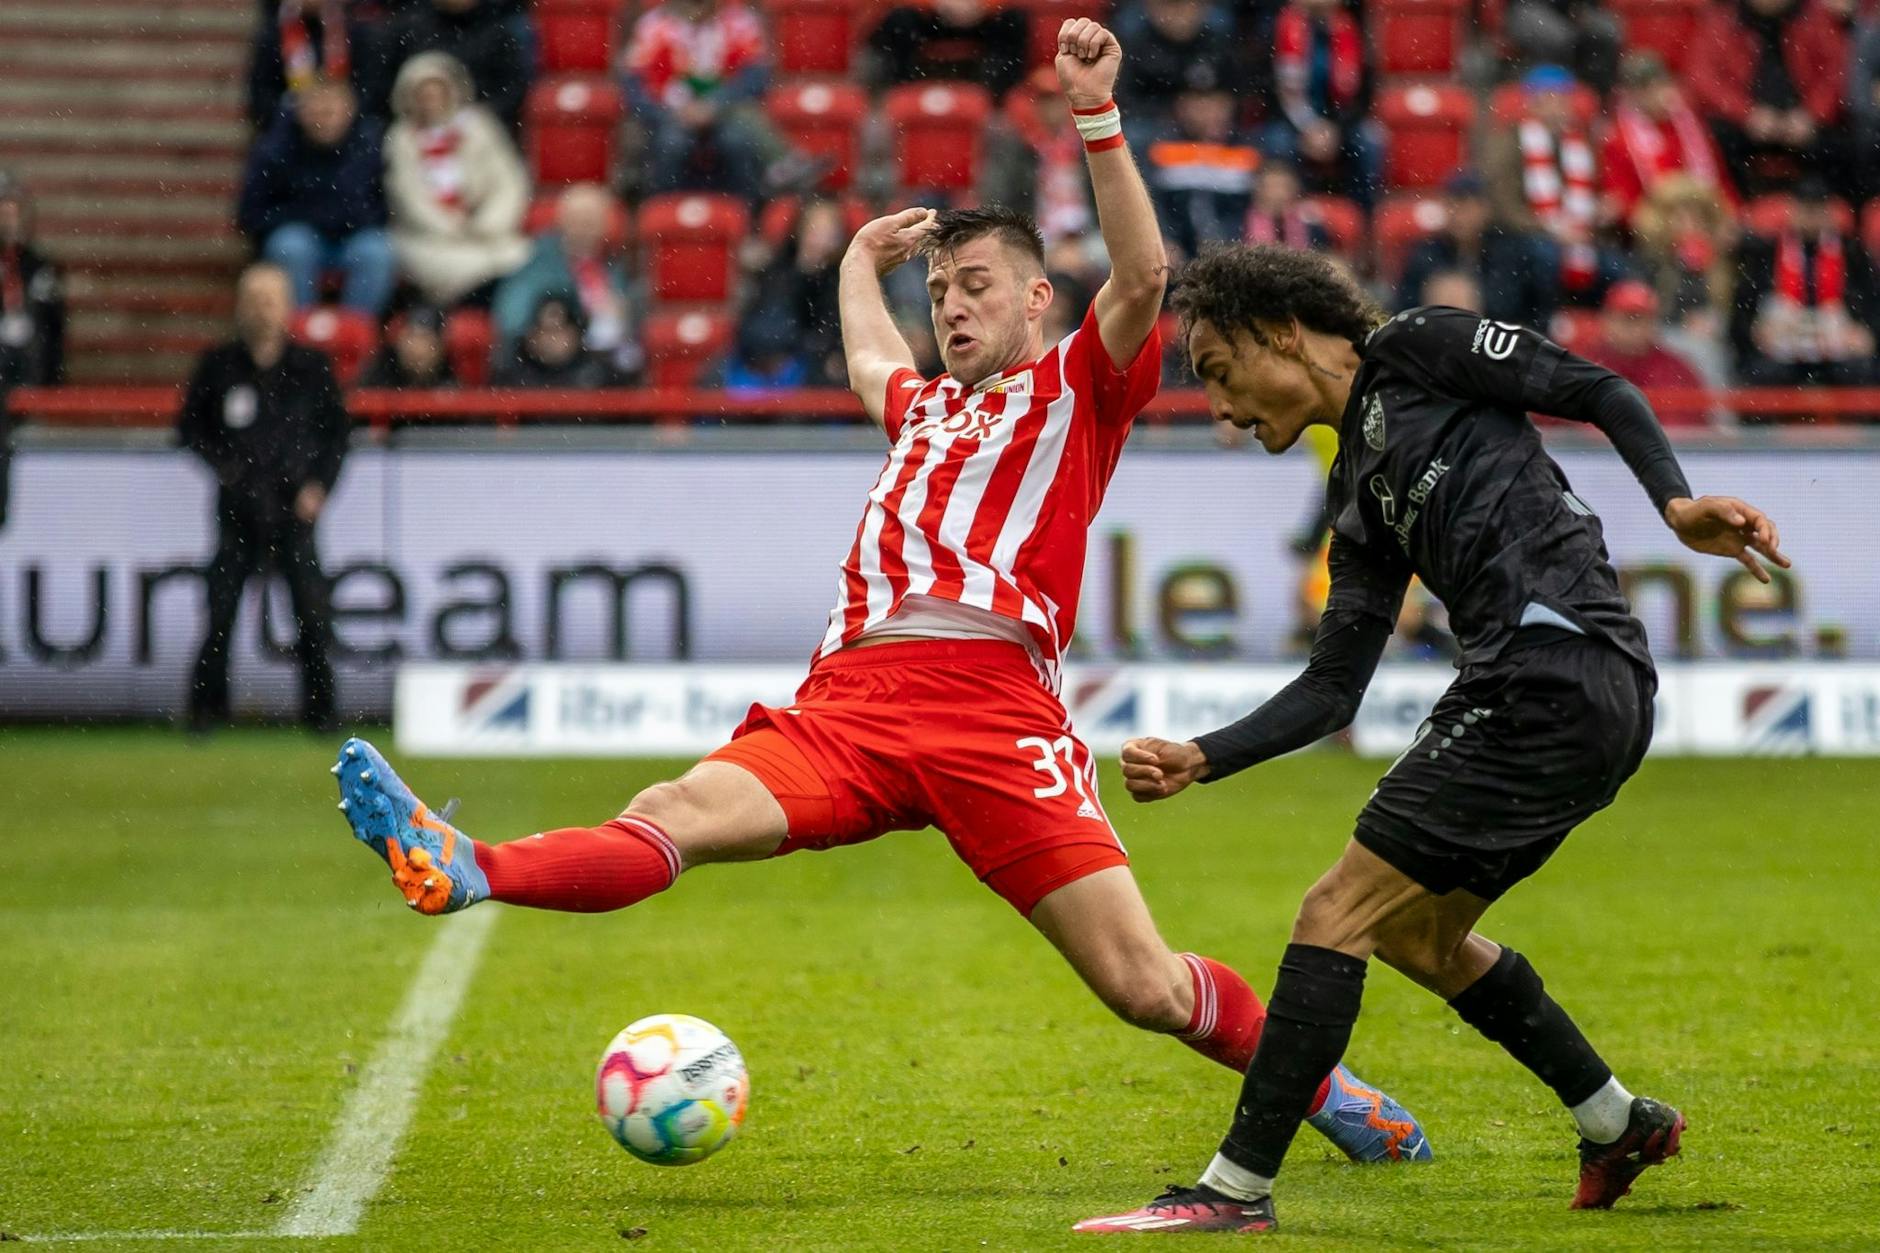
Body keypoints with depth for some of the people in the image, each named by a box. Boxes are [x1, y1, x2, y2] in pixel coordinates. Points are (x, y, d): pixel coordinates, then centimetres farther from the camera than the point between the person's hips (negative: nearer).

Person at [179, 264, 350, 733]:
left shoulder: (311, 367, 4)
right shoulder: (218, 365, 4)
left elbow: (337, 430, 10)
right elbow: (189, 425, 11)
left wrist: (319, 485, -2)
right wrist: (218, 461, -6)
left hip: (293, 505, 0)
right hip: (237, 505, 0)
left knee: (313, 611, -6)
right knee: (221, 606, -2)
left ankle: (319, 707, 5)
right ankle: (206, 706, 12)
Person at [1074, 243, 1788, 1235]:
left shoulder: (1414, 350, 3)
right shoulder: (1360, 497, 24)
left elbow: (1598, 391, 0)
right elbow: (1332, 689, 19)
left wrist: (1676, 502, -15)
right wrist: (1198, 760, 9)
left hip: (1552, 666, -9)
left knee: (1339, 913, -8)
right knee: (1416, 932, 23)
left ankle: (1237, 1188, -7)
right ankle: (1617, 1125, 33)